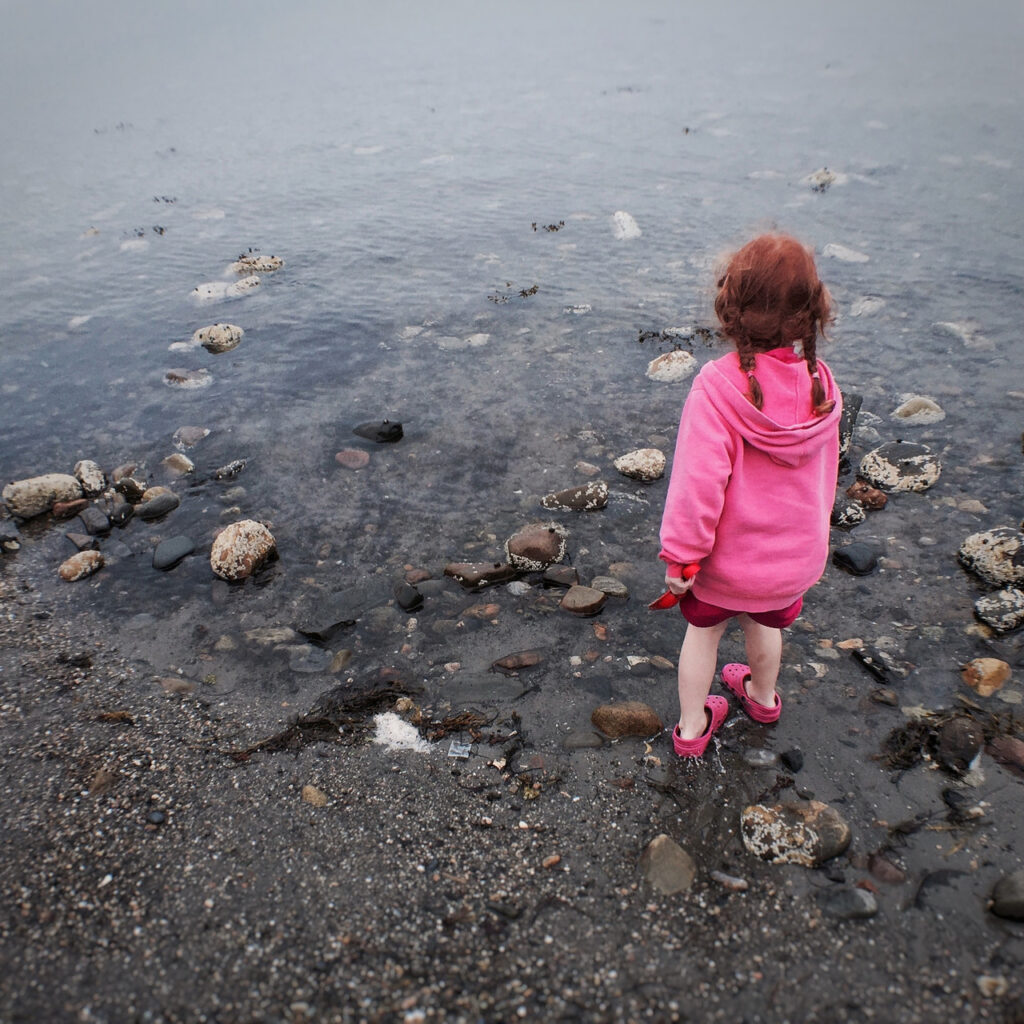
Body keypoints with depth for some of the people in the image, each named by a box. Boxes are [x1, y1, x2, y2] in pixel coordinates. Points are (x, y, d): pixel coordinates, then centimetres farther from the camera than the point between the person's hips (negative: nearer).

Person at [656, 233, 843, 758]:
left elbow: (699, 483, -30)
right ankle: (763, 696, 58)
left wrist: (682, 557, -18)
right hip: (795, 556, 4)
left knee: (703, 631, 22)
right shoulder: (819, 386, -12)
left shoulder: (718, 386, -28)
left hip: (726, 559, -4)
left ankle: (692, 726, 39)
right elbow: (824, 474, 3)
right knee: (766, 625, 31)